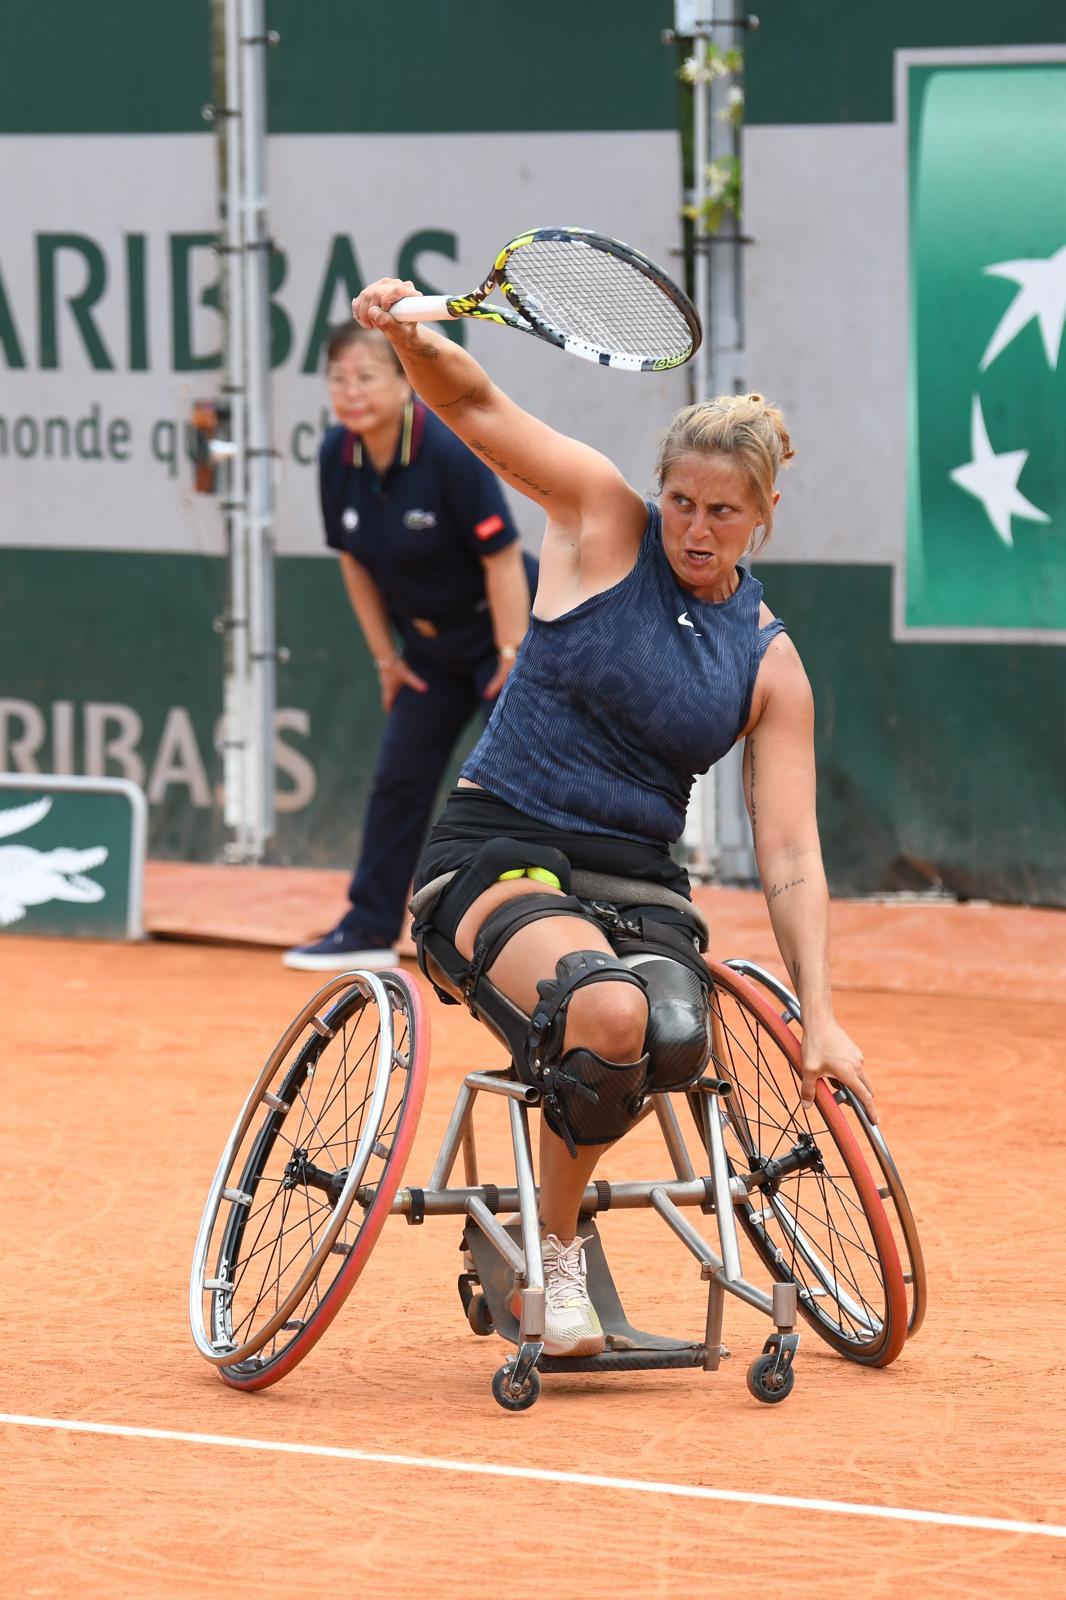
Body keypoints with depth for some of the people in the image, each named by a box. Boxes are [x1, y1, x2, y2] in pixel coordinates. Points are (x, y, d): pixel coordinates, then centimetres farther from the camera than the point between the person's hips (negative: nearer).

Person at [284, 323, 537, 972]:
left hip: (505, 631, -7)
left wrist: (512, 658, -21)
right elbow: (356, 564, 6)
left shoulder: (450, 452, -26)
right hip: (432, 645, 7)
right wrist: (388, 657, 6)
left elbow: (503, 558, -23)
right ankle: (371, 931, 16)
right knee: (399, 783, 8)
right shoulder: (339, 458, -7)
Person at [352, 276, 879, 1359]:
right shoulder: (605, 524, 1)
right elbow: (478, 410, -7)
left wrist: (820, 1015, -7)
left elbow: (790, 853, 3)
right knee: (609, 1009, -36)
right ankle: (553, 1258, -11)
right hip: (496, 854, -3)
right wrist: (412, 336, -30)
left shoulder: (770, 666, 6)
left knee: (670, 1048, -31)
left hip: (638, 878, 3)